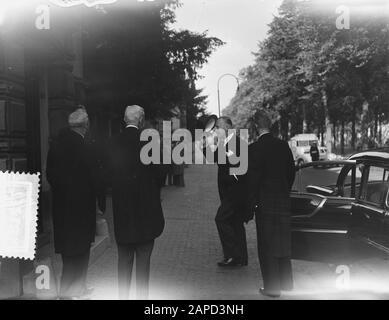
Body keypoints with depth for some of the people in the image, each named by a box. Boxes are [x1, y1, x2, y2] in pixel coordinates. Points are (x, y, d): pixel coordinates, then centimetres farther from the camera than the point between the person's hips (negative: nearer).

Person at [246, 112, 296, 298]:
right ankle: (286, 282, 32)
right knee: (282, 242, 19)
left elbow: (253, 179, -14)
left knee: (267, 246, 4)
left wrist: (251, 206, -7)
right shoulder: (284, 146, 3)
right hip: (284, 201, 6)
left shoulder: (254, 149, -14)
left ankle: (272, 288, 11)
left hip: (265, 202, -6)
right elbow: (291, 172, 9)